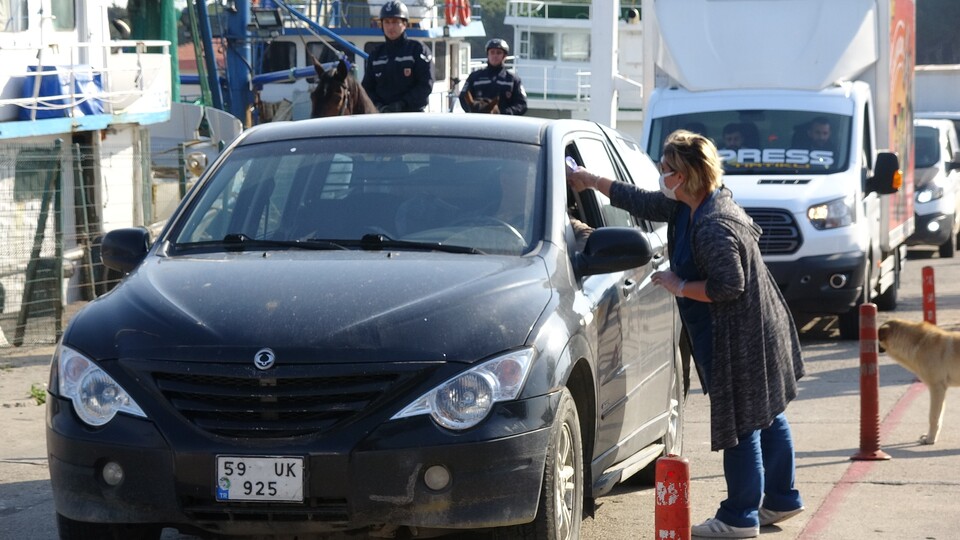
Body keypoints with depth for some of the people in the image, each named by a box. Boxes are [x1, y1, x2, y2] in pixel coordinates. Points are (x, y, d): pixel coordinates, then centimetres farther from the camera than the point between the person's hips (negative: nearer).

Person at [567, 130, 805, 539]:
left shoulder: (714, 228, -25)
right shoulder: (690, 207, 7)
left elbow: (728, 286, -28)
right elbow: (641, 202, 19)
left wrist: (680, 287, -16)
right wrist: (591, 181, 23)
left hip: (742, 340, -11)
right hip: (758, 332, 11)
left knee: (741, 426, -3)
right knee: (767, 417, 18)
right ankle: (781, 499, 28)